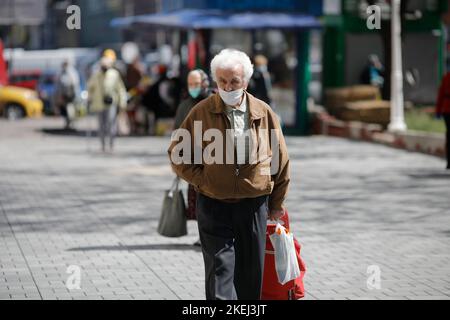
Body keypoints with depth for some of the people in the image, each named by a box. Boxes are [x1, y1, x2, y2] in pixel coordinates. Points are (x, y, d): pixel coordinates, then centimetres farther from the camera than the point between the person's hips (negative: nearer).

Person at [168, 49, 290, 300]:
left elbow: (281, 160, 10)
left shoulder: (264, 113, 1)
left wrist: (277, 203, 13)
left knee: (251, 277, 11)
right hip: (214, 208, -2)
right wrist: (202, 180, -5)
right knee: (220, 273, -8)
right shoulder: (202, 112, -3)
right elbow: (177, 153, 4)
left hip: (254, 207, 2)